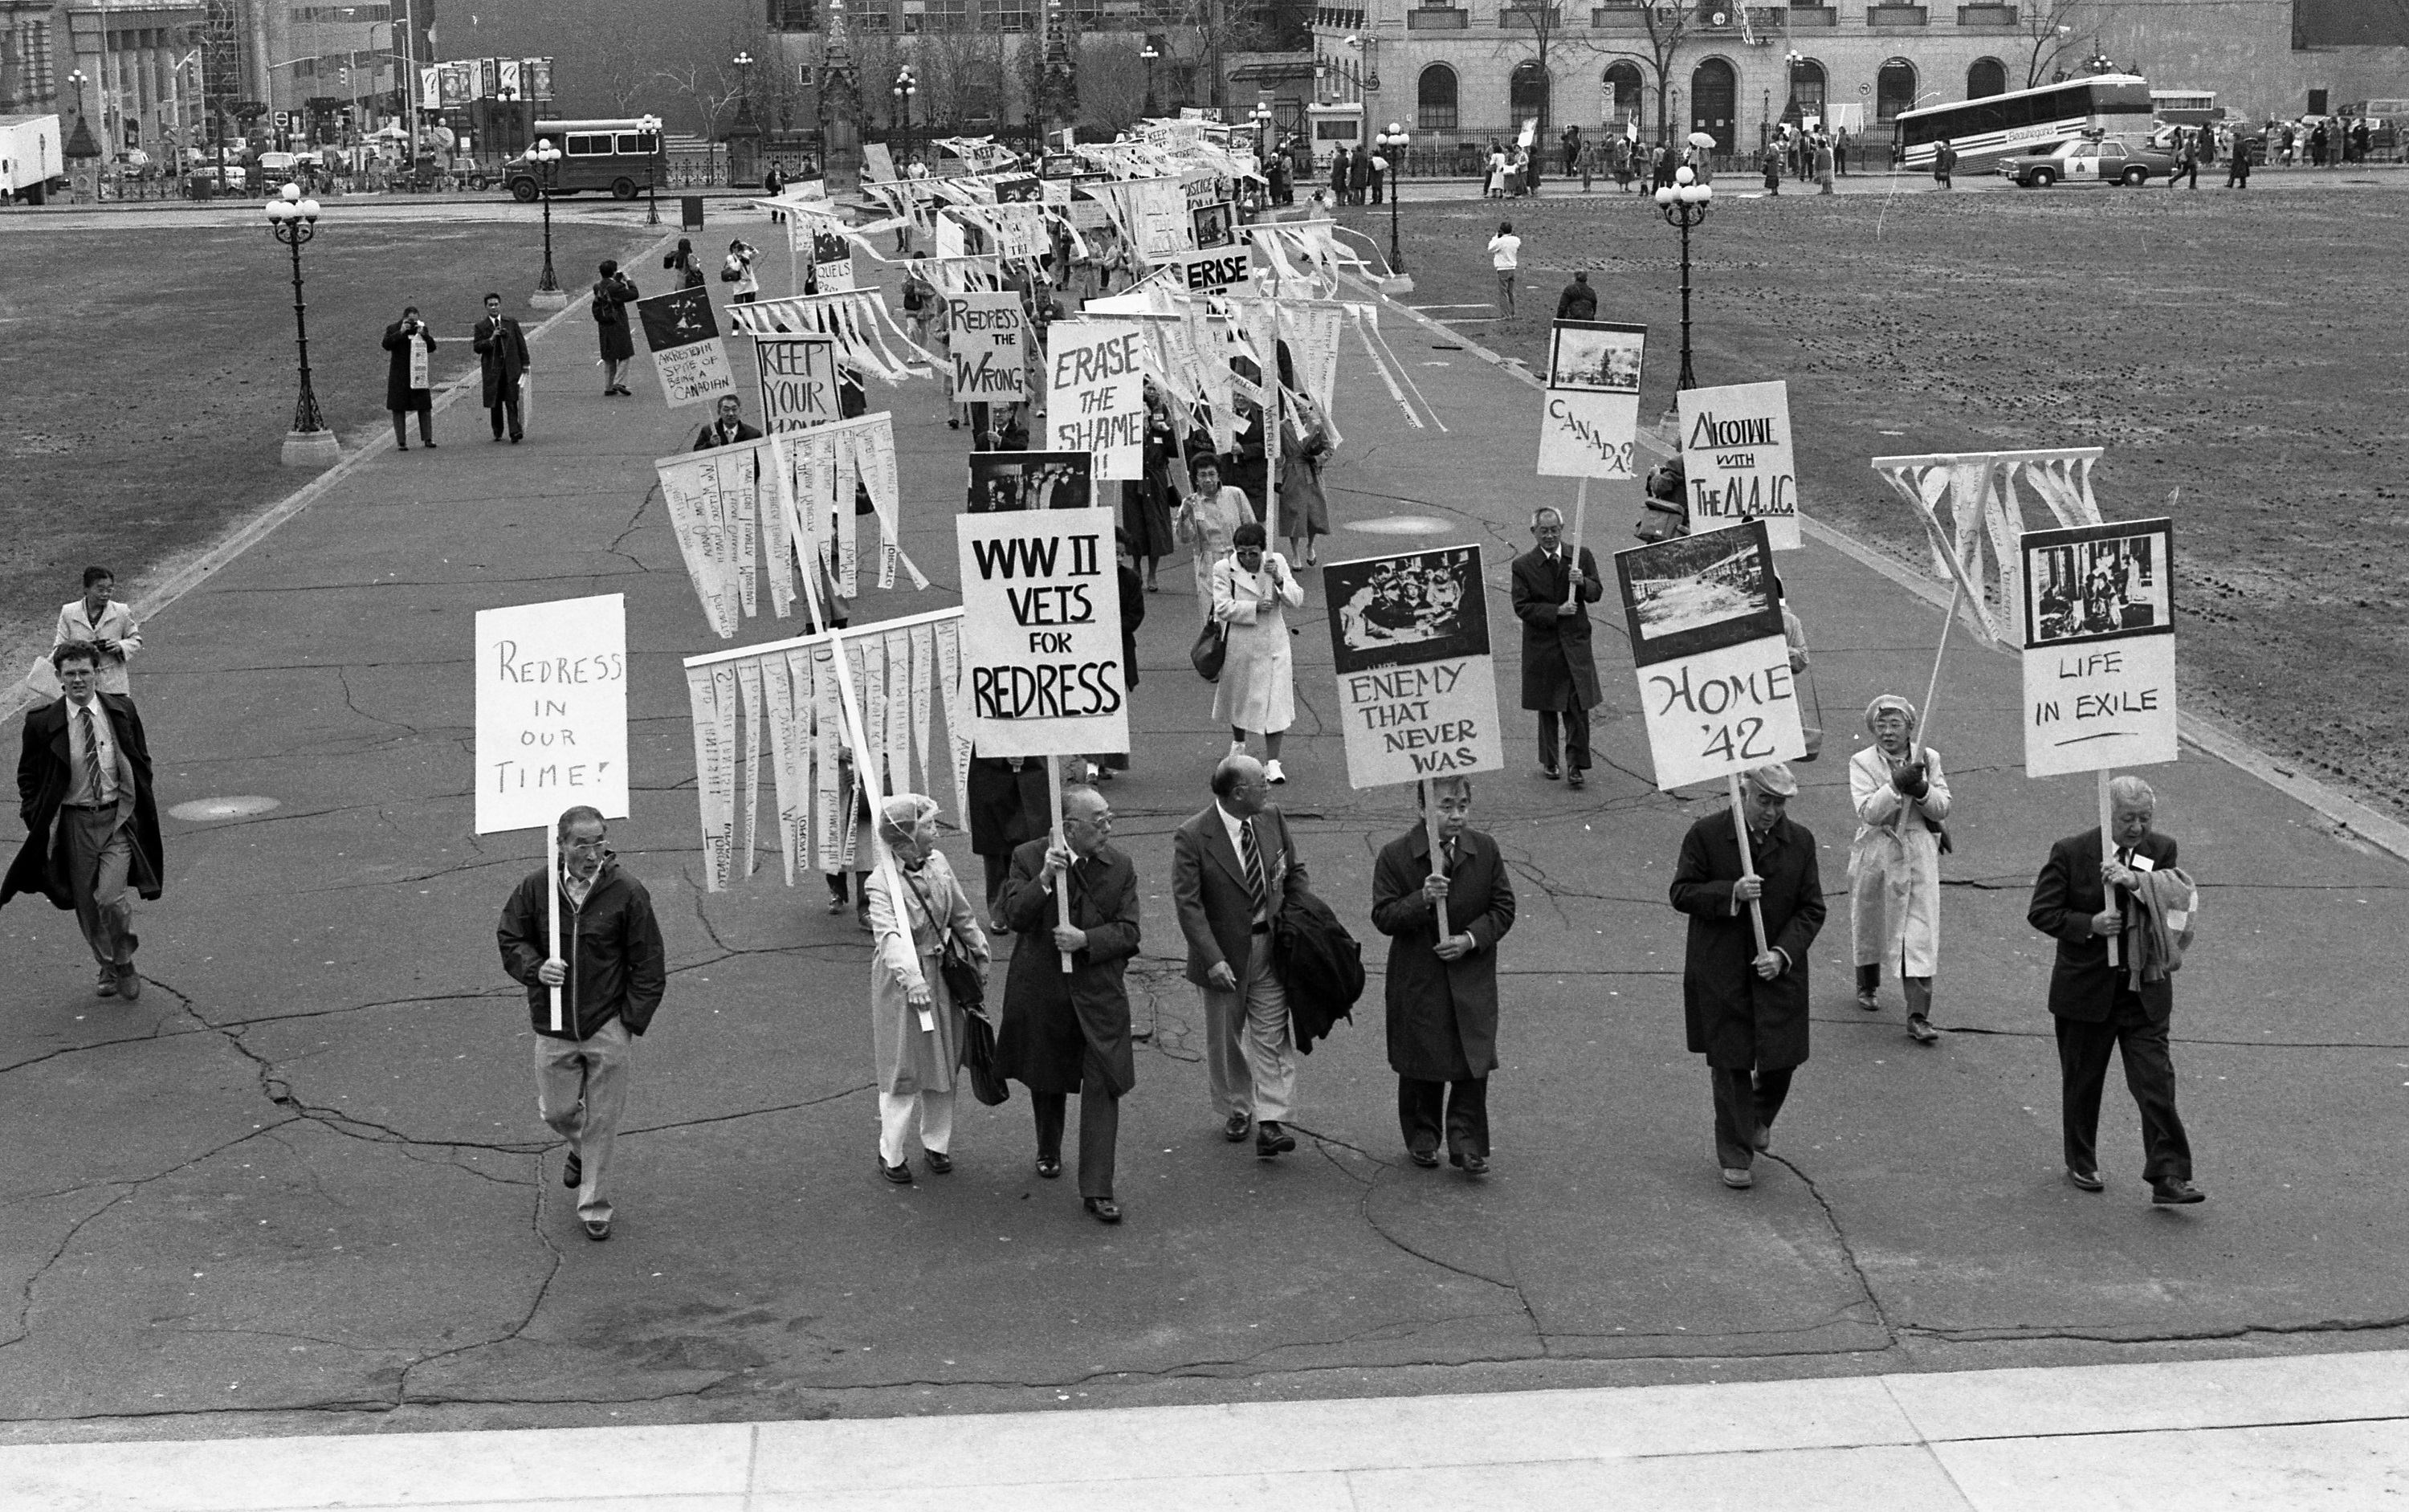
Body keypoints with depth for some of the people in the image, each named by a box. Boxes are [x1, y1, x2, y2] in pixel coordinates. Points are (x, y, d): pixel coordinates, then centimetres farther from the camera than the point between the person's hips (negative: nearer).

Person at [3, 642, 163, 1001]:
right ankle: (108, 967, 34)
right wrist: (38, 821, -2)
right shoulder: (42, 722, -6)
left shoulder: (122, 711, -2)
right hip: (72, 821, 1)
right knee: (86, 907, 9)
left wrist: (139, 808, 6)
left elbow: (142, 763, 11)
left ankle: (124, 962, 11)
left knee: (110, 899, -16)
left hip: (117, 817, -1)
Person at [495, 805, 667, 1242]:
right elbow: (509, 939, 8)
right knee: (555, 1110, 11)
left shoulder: (627, 893, -10)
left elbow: (649, 965, -3)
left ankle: (595, 1206, 19)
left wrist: (632, 1021, -7)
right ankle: (581, 1149, 46)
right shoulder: (535, 888, -5)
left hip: (609, 1026, -2)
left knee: (602, 1119, 4)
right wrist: (536, 968, -12)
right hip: (553, 1026, 2)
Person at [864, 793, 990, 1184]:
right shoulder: (882, 883, -23)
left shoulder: (938, 863, -3)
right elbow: (889, 936, -37)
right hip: (902, 981, -6)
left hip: (942, 975, 6)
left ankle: (936, 1143, 34)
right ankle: (891, 1153, 20)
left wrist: (979, 954, 19)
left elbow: (961, 913, 11)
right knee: (902, 1070, 4)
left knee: (943, 1064, 17)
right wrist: (911, 977, -50)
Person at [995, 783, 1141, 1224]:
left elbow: (1128, 932, -5)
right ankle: (1049, 1151, 46)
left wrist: (1086, 939, -21)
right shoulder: (1029, 858, -7)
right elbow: (1014, 917, -17)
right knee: (1045, 1080, 19)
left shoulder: (1119, 867, -2)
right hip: (1041, 989, 0)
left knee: (1103, 1087, -8)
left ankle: (1096, 1190, -6)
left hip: (1099, 993, 0)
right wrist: (1043, 880, -31)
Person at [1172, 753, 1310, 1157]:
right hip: (1224, 953, -3)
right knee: (1225, 1040, 12)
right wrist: (1213, 960, -24)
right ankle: (1236, 1110, 32)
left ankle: (1270, 1123, -4)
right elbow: (1187, 904, -18)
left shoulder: (1271, 817, -2)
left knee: (1272, 1035, -3)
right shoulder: (1192, 838, -18)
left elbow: (1294, 871, 12)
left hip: (1270, 945, 3)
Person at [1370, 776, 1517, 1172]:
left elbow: (1503, 907, 3)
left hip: (1472, 977, 1)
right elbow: (1383, 917, -10)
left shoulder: (1485, 850, -2)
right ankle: (1422, 1137, 28)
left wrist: (1471, 938, -12)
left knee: (1473, 1064, -2)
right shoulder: (1396, 855, -10)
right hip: (1417, 979, -1)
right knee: (1421, 1064, 11)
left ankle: (1467, 1145, 7)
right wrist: (1422, 900, -28)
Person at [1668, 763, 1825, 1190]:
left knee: (1783, 1057, 4)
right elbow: (1682, 893, -5)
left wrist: (1782, 954, -12)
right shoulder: (1706, 834, -7)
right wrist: (1732, 892, -22)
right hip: (1721, 973, -2)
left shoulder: (1800, 841, 1)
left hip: (1779, 970, 2)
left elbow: (1812, 909, 2)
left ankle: (1761, 1119, 38)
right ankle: (1736, 1158, 13)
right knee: (1730, 1064, 2)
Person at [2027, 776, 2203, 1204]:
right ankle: (2081, 1164, 31)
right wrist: (2089, 925, -20)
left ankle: (2168, 1178, -6)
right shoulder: (2070, 852, -7)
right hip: (2086, 990, -1)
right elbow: (2041, 912, -6)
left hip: (2145, 992, 1)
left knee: (2156, 1083, -6)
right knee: (2082, 1083, 13)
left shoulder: (2161, 850, 1)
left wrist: (2137, 882, -26)